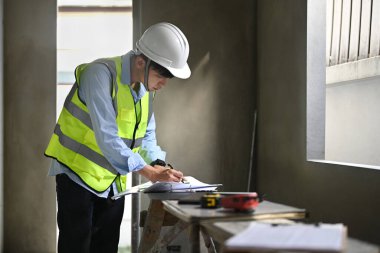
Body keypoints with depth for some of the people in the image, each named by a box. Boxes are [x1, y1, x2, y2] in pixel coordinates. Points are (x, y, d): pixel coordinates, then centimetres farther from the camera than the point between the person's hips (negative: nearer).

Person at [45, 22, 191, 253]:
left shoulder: (146, 86, 2)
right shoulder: (100, 74, -22)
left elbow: (147, 136, 9)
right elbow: (106, 137, -30)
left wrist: (159, 165, -10)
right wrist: (150, 172, -30)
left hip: (114, 181, 7)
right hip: (78, 175, -7)